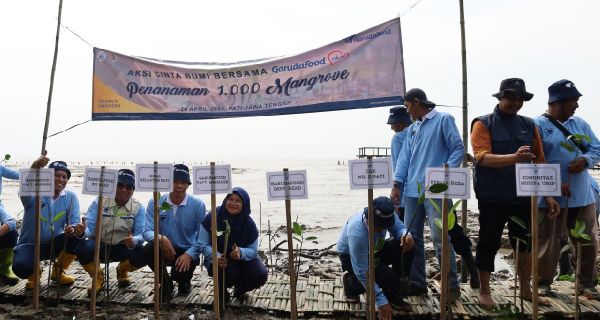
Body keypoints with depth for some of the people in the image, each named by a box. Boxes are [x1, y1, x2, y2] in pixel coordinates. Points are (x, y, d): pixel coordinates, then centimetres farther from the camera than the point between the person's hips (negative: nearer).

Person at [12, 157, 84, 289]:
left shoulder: (71, 197, -5)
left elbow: (74, 223, -9)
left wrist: (72, 229, -36)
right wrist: (34, 167, -58)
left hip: (54, 244, 3)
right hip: (30, 244, -3)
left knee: (77, 236, -24)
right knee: (21, 267, -32)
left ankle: (58, 272, 2)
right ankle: (34, 272, 10)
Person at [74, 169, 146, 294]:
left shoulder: (138, 207, -7)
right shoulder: (99, 202, -6)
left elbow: (141, 235, -15)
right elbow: (89, 228, -13)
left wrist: (134, 240, -39)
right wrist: (82, 231, -39)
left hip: (123, 248, 0)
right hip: (99, 245, 0)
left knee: (143, 255, -28)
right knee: (82, 249, -32)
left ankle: (122, 270, 11)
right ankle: (98, 276, 2)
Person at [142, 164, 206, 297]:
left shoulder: (198, 205, -10)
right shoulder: (155, 202, -6)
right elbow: (147, 231, -11)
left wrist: (189, 254, -26)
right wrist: (161, 238, -33)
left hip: (187, 251, -1)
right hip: (164, 249, 2)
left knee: (180, 273, -30)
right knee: (149, 249, -30)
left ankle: (184, 283, 15)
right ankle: (165, 283, 2)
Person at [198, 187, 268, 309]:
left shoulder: (249, 224, -13)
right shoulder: (212, 217, -17)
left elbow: (253, 250, -10)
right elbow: (203, 244, -13)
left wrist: (241, 252, -34)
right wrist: (216, 256, -33)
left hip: (243, 259, 2)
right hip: (217, 259, -2)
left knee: (261, 275, -22)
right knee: (229, 273, -35)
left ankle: (239, 290, 15)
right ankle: (222, 291, 6)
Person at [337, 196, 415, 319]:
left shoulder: (386, 215, -25)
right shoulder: (357, 233, -40)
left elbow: (398, 227, -7)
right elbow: (362, 272, -34)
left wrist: (406, 235, -34)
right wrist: (381, 302, -31)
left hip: (373, 249, 6)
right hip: (350, 256, -6)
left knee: (407, 246, -16)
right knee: (388, 277, -27)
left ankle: (395, 293, 0)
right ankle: (351, 283, 2)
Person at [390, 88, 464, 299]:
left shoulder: (443, 120, 1)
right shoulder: (412, 128, 20)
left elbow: (458, 149, -5)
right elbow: (404, 157, 15)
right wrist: (397, 183, 5)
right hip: (412, 191, 7)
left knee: (440, 238, -7)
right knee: (411, 237, 8)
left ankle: (451, 286, 8)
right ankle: (416, 282, 19)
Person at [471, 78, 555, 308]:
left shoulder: (529, 125, 11)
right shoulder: (483, 124, -4)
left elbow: (539, 161, 12)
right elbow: (483, 158, -18)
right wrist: (514, 157, -33)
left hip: (523, 196, 5)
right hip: (493, 197, -4)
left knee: (525, 242, 12)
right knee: (489, 244, 5)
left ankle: (525, 289, 30)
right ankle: (484, 291, 19)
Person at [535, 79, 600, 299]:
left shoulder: (579, 123, 12)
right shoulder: (538, 125, -9)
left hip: (582, 196, 6)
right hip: (551, 197, -6)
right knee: (548, 243, 4)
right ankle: (544, 282, 20)